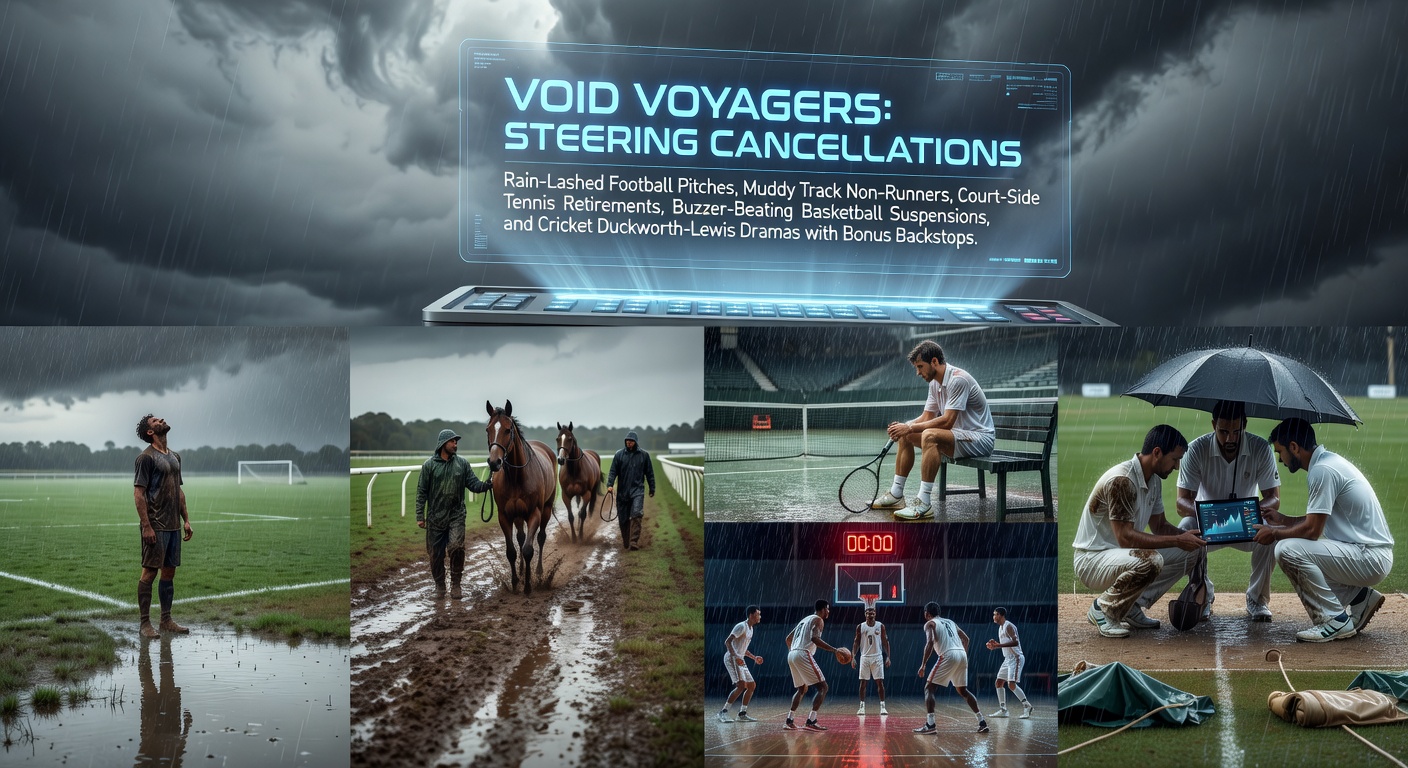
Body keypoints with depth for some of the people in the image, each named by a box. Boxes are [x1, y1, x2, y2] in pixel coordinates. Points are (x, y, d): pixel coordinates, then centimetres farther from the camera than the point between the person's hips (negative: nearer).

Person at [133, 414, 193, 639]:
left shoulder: (175, 457, 16)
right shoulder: (146, 457, -9)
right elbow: (138, 493, -13)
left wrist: (186, 520, 15)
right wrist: (146, 526, -18)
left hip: (173, 526, 8)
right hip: (156, 526, -8)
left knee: (169, 571, 11)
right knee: (150, 571, -3)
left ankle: (166, 620, 18)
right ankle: (145, 623, 2)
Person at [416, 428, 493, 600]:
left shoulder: (462, 463, 2)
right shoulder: (429, 465, -3)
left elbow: (474, 484, 1)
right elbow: (421, 492, -1)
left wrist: (487, 484, -19)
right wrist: (420, 516, -3)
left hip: (456, 515, 0)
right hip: (435, 517, 0)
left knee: (456, 546, -18)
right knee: (435, 554, 6)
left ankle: (455, 584, -1)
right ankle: (439, 587, 24)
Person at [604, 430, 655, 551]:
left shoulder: (644, 455, 3)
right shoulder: (619, 454, 1)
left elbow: (649, 473, 9)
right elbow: (613, 471, -1)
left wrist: (652, 489, 10)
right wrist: (609, 484, -15)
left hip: (637, 490, -1)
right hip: (622, 491, 1)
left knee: (636, 514, -18)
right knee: (623, 518, 7)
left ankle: (634, 542, -19)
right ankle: (625, 542, 22)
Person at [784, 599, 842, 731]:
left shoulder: (805, 620, 27)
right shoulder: (818, 620, 2)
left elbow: (788, 638, 29)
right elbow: (814, 638, -17)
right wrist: (834, 650, -16)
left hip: (791, 655, 9)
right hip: (803, 655, -9)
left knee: (802, 689, 25)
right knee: (822, 687, -5)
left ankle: (789, 720, 18)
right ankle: (811, 721, -16)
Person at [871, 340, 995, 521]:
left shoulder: (958, 379, -22)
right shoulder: (934, 383, 8)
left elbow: (947, 421, -28)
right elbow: (926, 417, 10)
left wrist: (910, 428, -25)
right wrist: (903, 426, -9)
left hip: (980, 438, -10)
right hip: (958, 435, 10)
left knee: (930, 435, -35)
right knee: (905, 436, 10)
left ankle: (924, 504, -34)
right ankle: (896, 495, 12)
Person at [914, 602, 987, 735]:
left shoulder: (930, 624, 7)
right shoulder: (950, 622, 28)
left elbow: (930, 642, -10)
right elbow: (966, 639, 24)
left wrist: (923, 665, -9)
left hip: (948, 655, -7)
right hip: (962, 654, 7)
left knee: (929, 688, 1)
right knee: (962, 690, 23)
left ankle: (930, 725, -12)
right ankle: (982, 721, 16)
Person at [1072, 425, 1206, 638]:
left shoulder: (1154, 480, 4)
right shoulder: (1120, 480, -26)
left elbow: (1160, 526, 14)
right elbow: (1125, 537, -29)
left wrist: (1189, 536, -6)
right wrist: (1177, 540, -27)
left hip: (1123, 554, 10)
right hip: (1092, 560, -10)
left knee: (1189, 552, 2)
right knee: (1150, 561, -35)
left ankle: (1132, 606, 7)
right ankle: (1103, 608, -10)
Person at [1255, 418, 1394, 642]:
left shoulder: (1322, 470, -20)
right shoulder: (1328, 461, 11)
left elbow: (1312, 529, -19)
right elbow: (1319, 519, 21)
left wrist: (1275, 533, -4)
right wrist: (1283, 520, 20)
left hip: (1370, 558, -10)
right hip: (1371, 556, 10)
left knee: (1287, 550, -22)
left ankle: (1335, 621, -10)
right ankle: (1359, 597, 15)